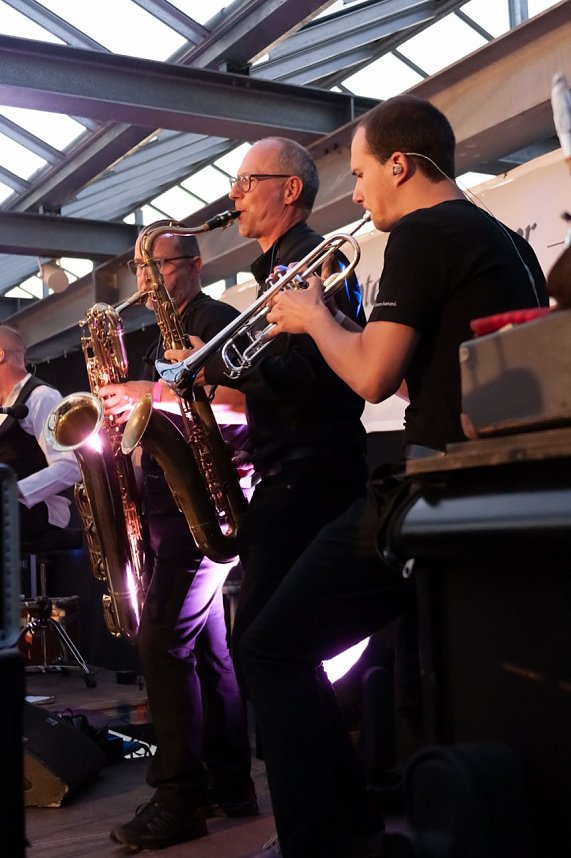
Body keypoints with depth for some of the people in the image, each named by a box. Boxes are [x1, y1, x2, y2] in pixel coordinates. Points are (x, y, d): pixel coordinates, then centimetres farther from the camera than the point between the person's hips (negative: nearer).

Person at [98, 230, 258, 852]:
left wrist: (155, 393, -21)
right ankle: (230, 784, 16)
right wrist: (124, 401, 5)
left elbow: (238, 406, -18)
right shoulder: (163, 343, 24)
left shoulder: (216, 320, -4)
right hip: (174, 502, 10)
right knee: (208, 645, 10)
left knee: (163, 642, -14)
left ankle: (179, 800, -9)